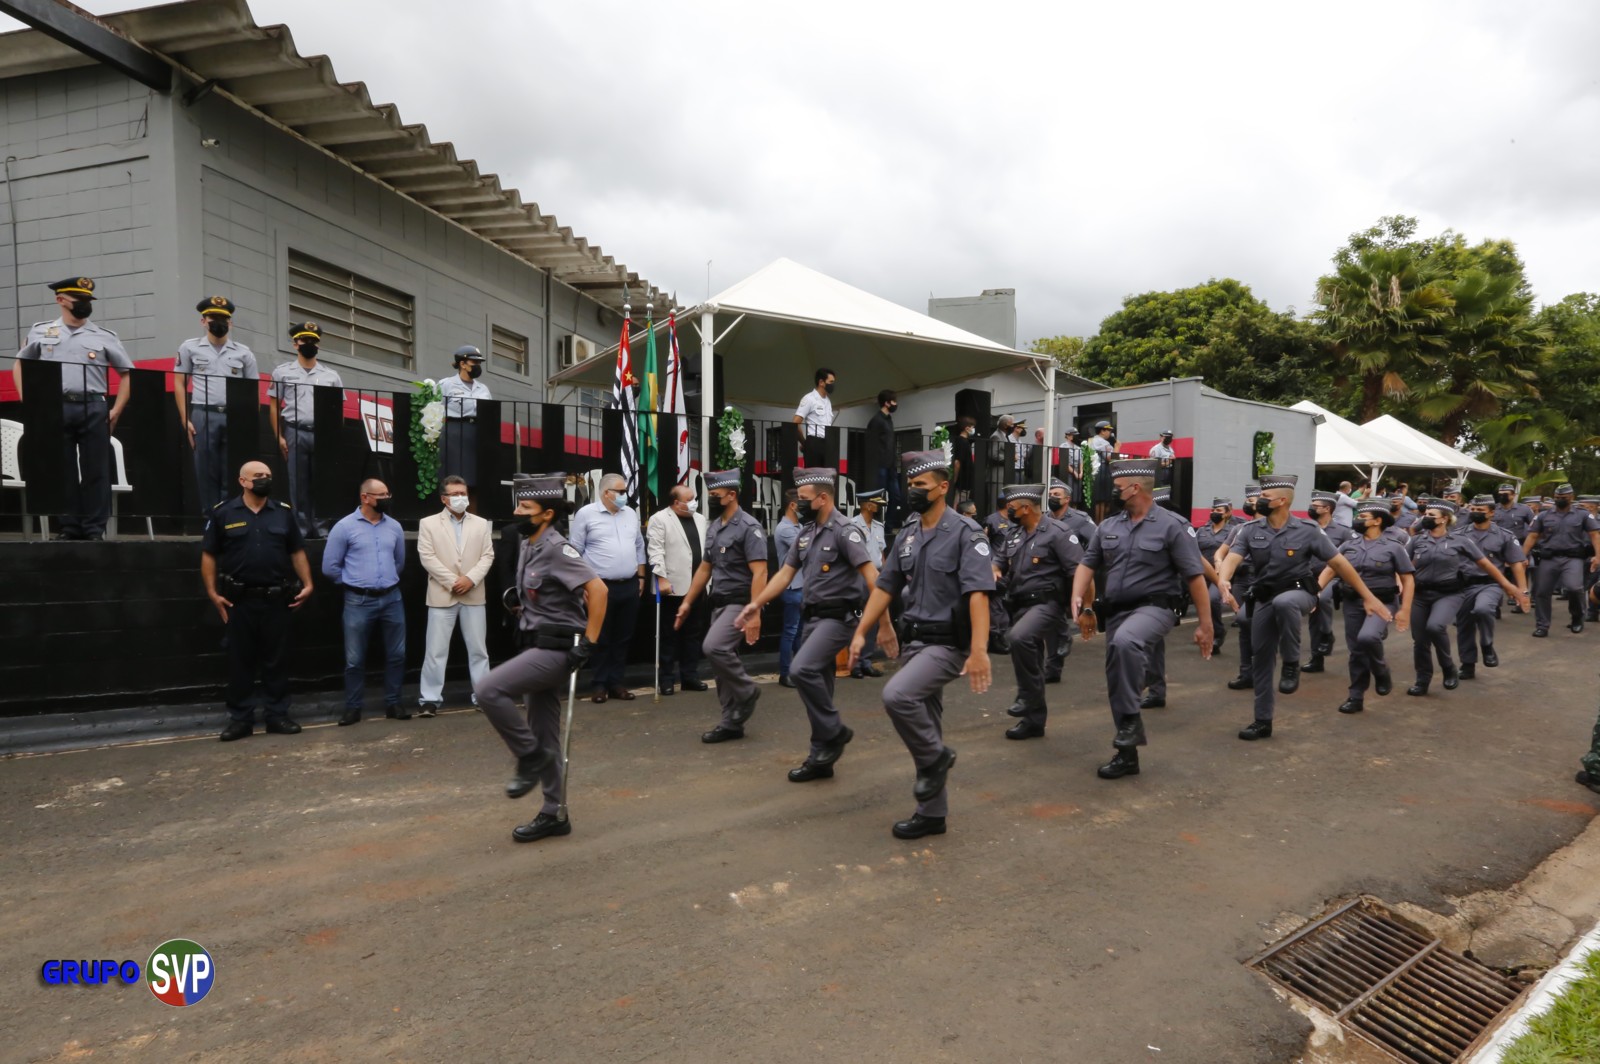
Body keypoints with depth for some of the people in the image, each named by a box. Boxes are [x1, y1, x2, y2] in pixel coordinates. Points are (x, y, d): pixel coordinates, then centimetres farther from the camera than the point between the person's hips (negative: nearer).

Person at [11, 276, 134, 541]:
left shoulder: (104, 337, 9)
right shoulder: (40, 332, 12)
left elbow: (127, 372, 10)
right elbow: (19, 364, 20)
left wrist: (116, 410, 1)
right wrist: (28, 402, 6)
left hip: (92, 408, -1)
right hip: (54, 407, 1)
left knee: (95, 470, -2)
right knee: (62, 469, 4)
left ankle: (95, 528, 3)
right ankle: (69, 527, 9)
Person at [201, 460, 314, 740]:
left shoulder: (283, 512, 7)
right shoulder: (222, 513, 0)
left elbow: (297, 552, 11)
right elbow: (209, 555, 2)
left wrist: (307, 584, 2)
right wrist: (212, 592, -5)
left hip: (276, 599, 2)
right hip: (239, 600, -2)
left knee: (276, 660, 7)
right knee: (240, 660, 6)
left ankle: (276, 715, 16)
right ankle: (240, 718, 16)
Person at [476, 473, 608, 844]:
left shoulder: (556, 549, -17)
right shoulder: (526, 545, 10)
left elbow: (597, 589, -24)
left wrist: (588, 643, -23)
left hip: (557, 649, -9)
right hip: (540, 647, 9)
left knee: (489, 689, -21)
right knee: (545, 737, 12)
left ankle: (530, 758, -2)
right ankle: (554, 815, 22)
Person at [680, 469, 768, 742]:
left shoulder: (748, 527, -13)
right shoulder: (713, 527, 12)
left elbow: (759, 573, -20)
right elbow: (705, 567, 20)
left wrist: (754, 613, -26)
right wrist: (687, 601, 17)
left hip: (739, 603, -8)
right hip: (718, 603, 8)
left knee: (714, 647, -24)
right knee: (722, 658, 9)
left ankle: (747, 691, 0)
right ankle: (731, 723, 18)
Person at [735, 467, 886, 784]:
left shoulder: (844, 530, -14)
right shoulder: (807, 532, 11)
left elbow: (872, 576, -20)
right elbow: (785, 572, 15)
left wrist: (884, 623, -25)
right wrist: (756, 604, 9)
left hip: (838, 617, -8)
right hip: (814, 616, 8)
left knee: (801, 669, -22)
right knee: (817, 684, 10)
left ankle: (834, 732, -2)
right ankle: (822, 757, 19)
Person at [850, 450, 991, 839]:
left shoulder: (965, 533, -12)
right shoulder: (907, 535, 10)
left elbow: (978, 593, -22)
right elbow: (885, 586, 13)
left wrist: (979, 650, -31)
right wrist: (861, 633, 8)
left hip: (947, 644, -7)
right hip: (915, 642, 7)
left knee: (896, 695, -26)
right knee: (924, 730, 12)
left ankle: (935, 756, 1)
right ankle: (932, 814, 25)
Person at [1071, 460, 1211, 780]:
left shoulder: (1171, 526, -8)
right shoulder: (1108, 526, 8)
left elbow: (1195, 576, -7)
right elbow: (1088, 564, 13)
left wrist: (1205, 624, -8)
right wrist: (1078, 597, -6)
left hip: (1154, 607, -6)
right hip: (1115, 611, 6)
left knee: (1125, 641, -38)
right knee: (1116, 683, 8)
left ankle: (1132, 719, -21)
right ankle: (1126, 754, 23)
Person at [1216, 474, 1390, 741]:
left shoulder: (1307, 530, -8)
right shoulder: (1250, 530, -3)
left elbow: (1339, 563, -3)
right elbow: (1232, 559, -15)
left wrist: (1368, 597, -2)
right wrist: (1224, 583, -37)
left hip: (1298, 592, -3)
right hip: (1263, 599, 4)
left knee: (1283, 603, -41)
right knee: (1260, 659, 5)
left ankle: (1292, 664, -17)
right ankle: (1262, 721, 19)